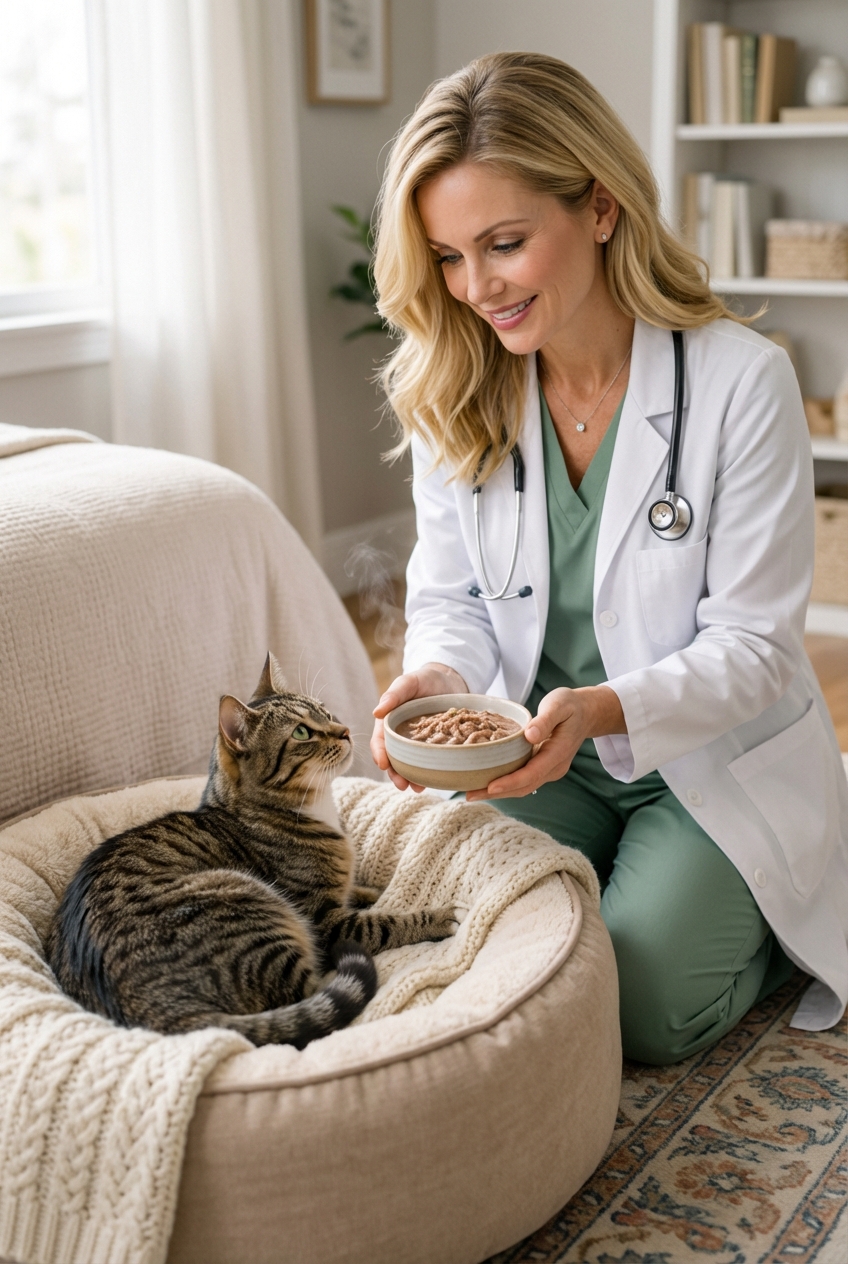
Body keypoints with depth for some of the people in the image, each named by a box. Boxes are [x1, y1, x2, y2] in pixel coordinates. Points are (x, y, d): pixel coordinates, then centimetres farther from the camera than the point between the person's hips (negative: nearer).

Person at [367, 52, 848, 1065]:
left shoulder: (743, 382, -20)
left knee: (643, 1006, -18)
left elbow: (754, 645, -17)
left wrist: (605, 707, -35)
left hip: (715, 763, -3)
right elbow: (450, 598, 1)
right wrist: (438, 676, -23)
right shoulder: (453, 392, -6)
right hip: (545, 756, 4)